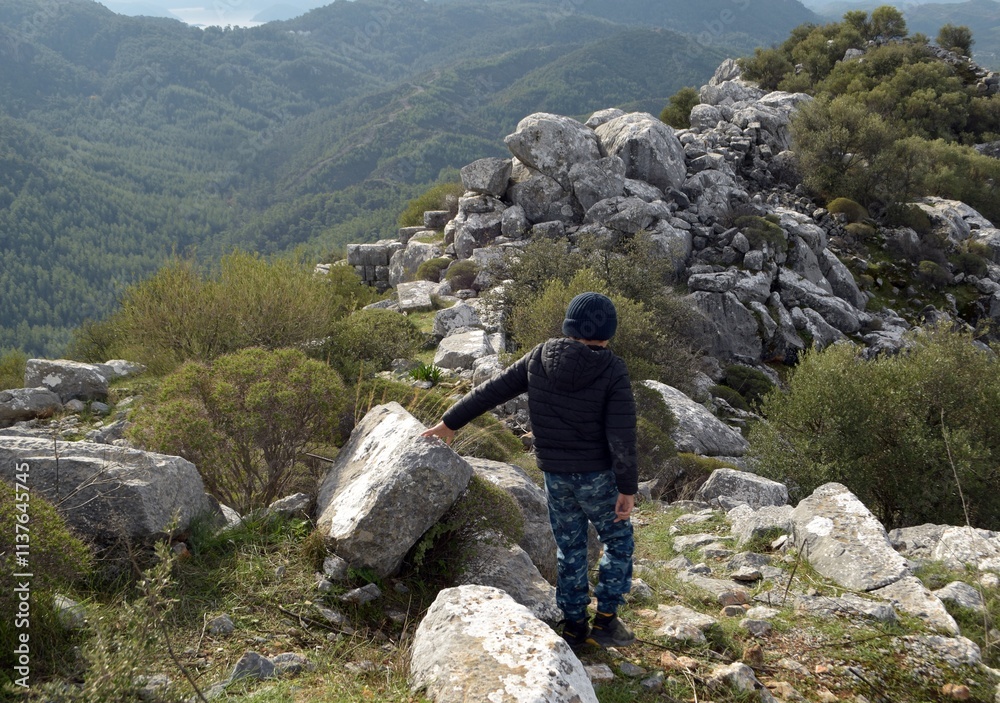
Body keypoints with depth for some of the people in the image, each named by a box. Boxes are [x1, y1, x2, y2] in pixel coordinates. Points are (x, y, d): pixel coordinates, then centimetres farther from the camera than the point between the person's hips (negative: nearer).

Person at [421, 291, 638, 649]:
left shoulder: (540, 358, -4)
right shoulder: (612, 371, -14)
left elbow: (492, 390, 3)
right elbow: (622, 436, -18)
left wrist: (450, 422, 12)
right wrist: (628, 488, -11)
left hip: (555, 475, 4)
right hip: (597, 476, -4)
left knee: (569, 548, 17)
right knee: (618, 541, 16)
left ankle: (575, 626, 25)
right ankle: (606, 618, 15)